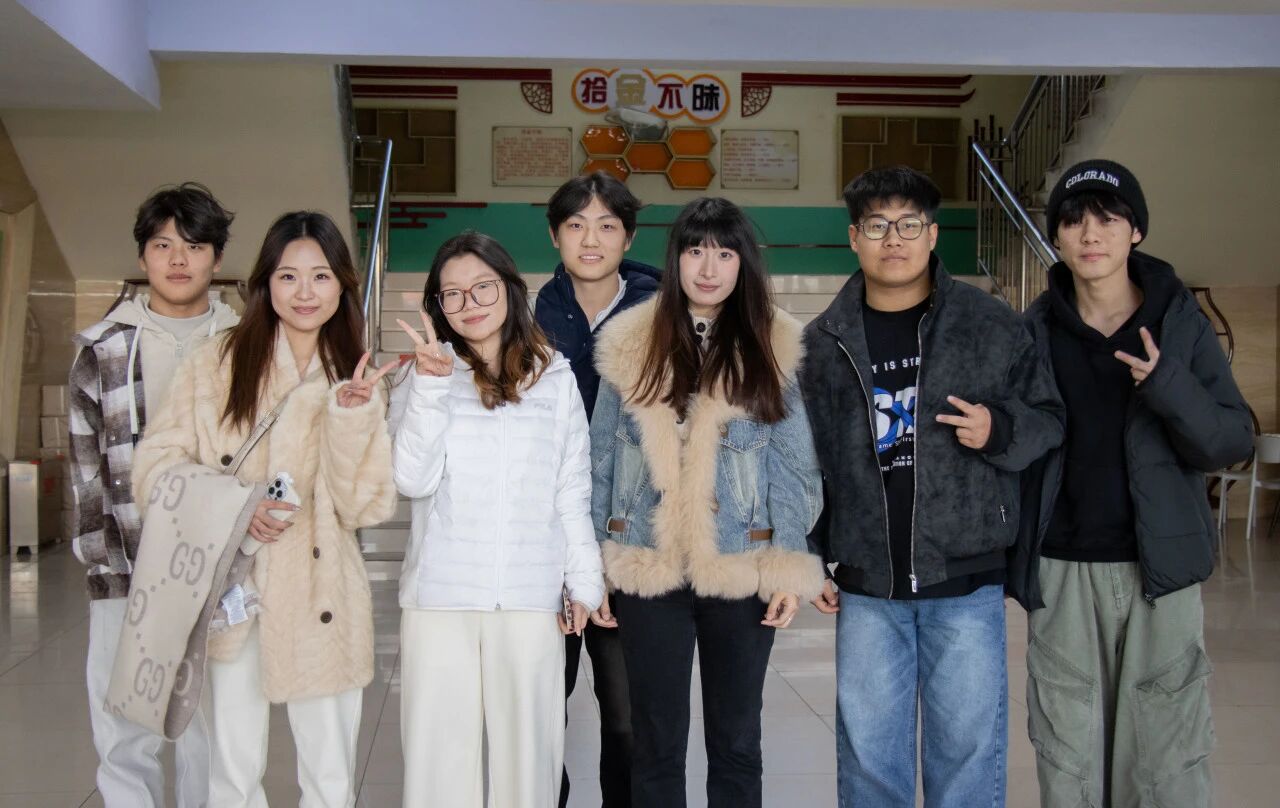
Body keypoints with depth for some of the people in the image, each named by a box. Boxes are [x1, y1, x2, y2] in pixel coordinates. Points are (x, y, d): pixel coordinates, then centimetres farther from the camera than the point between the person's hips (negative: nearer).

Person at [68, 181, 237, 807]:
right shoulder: (103, 349, 8)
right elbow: (86, 467, 7)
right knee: (124, 744, 2)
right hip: (125, 577, 1)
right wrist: (110, 565, -2)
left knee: (209, 743, 2)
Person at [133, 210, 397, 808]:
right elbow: (154, 465, -2)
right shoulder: (214, 365, 1)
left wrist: (350, 416, -16)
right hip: (233, 589, -1)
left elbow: (364, 505, -2)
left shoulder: (356, 379, 6)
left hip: (320, 597, 1)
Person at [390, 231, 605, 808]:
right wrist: (432, 385, -16)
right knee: (439, 749, 4)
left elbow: (571, 490, 10)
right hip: (439, 595, 0)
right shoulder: (425, 376, 4)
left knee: (528, 746, 5)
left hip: (531, 597, 1)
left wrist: (583, 578, 8)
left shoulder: (555, 379, 7)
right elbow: (413, 480, -8)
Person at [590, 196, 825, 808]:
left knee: (737, 739, 12)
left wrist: (789, 568, -6)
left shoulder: (772, 347, 0)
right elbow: (600, 461, 4)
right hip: (647, 570, 0)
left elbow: (793, 465, 0)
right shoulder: (631, 345, 0)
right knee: (657, 742, 10)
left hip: (741, 570, 0)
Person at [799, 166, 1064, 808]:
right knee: (868, 752, 13)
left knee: (969, 748, 7)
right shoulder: (823, 342, 6)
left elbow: (1050, 417, 6)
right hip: (866, 587, 2)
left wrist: (1000, 428, -15)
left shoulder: (991, 324, 0)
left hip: (966, 584, -2)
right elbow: (804, 460, 10)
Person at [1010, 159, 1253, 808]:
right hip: (1061, 572, 1)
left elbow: (1234, 443, -3)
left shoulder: (1180, 321, 2)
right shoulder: (1035, 331, 4)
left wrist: (1169, 387, -20)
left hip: (1159, 567, -1)